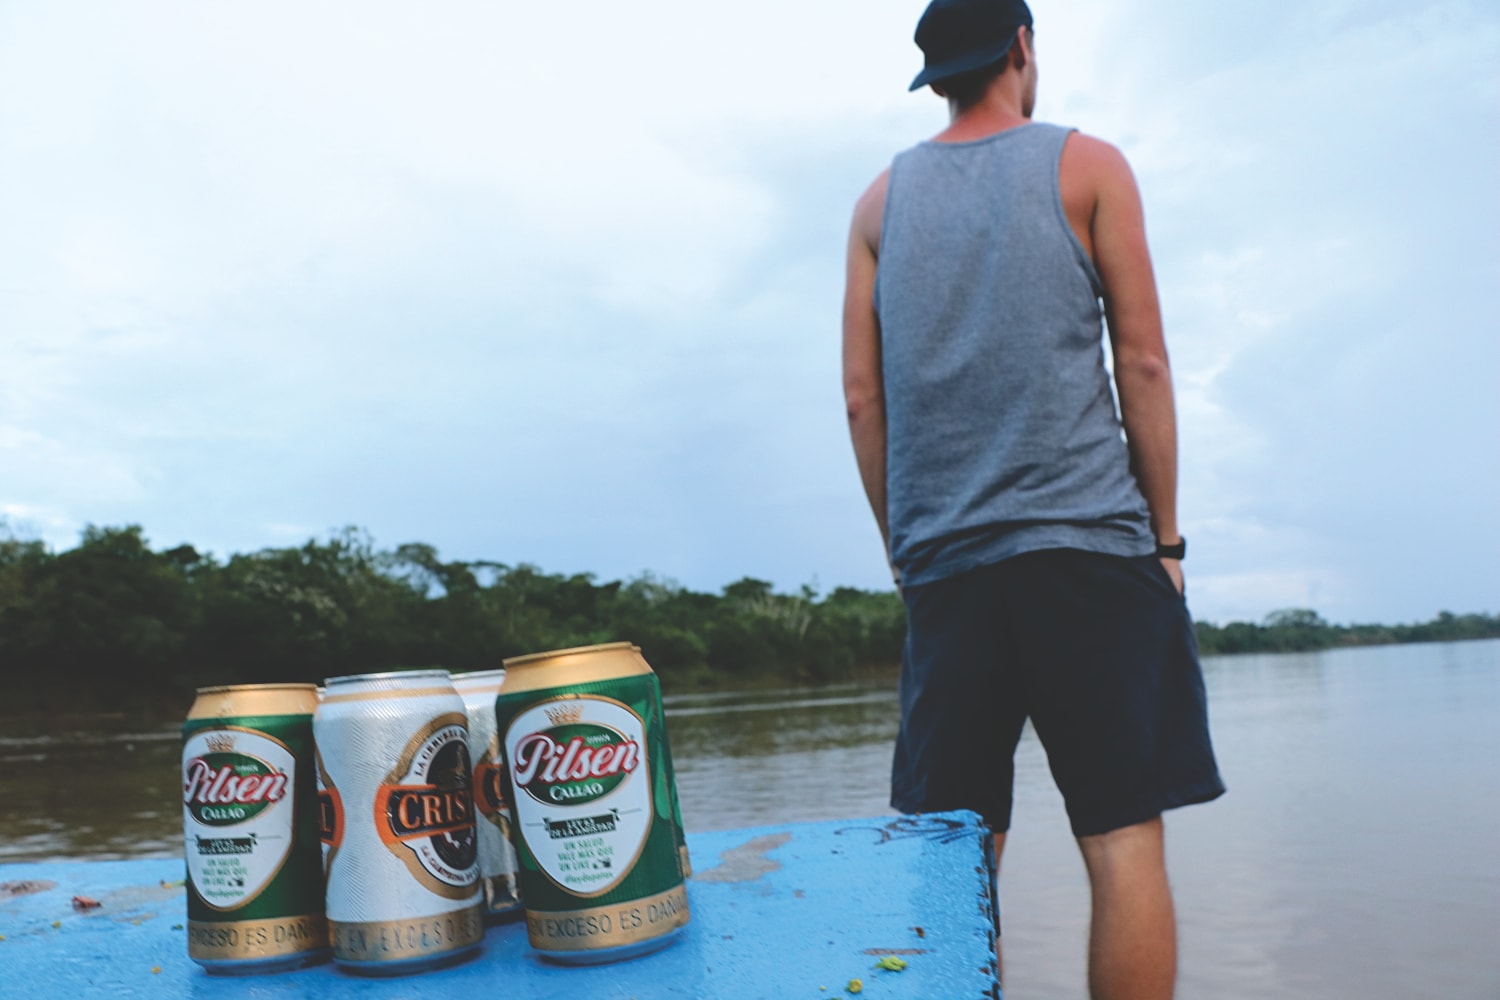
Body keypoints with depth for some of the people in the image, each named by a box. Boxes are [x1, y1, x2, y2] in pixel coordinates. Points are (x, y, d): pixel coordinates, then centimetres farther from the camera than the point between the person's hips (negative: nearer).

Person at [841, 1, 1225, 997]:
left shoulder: (883, 200, 15)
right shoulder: (1086, 165, 8)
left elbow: (862, 395, 9)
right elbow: (1142, 364, 1)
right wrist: (1165, 537, 6)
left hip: (943, 564, 3)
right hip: (1085, 542, -3)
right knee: (1124, 838, -1)